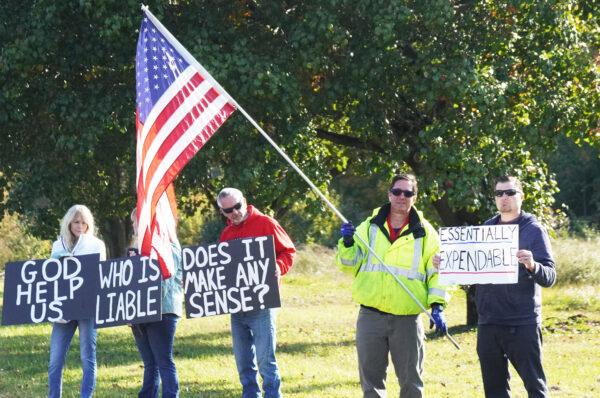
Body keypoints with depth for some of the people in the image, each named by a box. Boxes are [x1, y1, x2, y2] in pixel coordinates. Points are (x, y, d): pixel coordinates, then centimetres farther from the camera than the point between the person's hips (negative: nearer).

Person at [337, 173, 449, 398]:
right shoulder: (370, 227, 9)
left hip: (407, 318, -1)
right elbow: (350, 264, 7)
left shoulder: (425, 232, 6)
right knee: (371, 379, 5)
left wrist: (437, 306, -8)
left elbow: (437, 271, 4)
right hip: (370, 316, 1)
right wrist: (348, 244, -13)